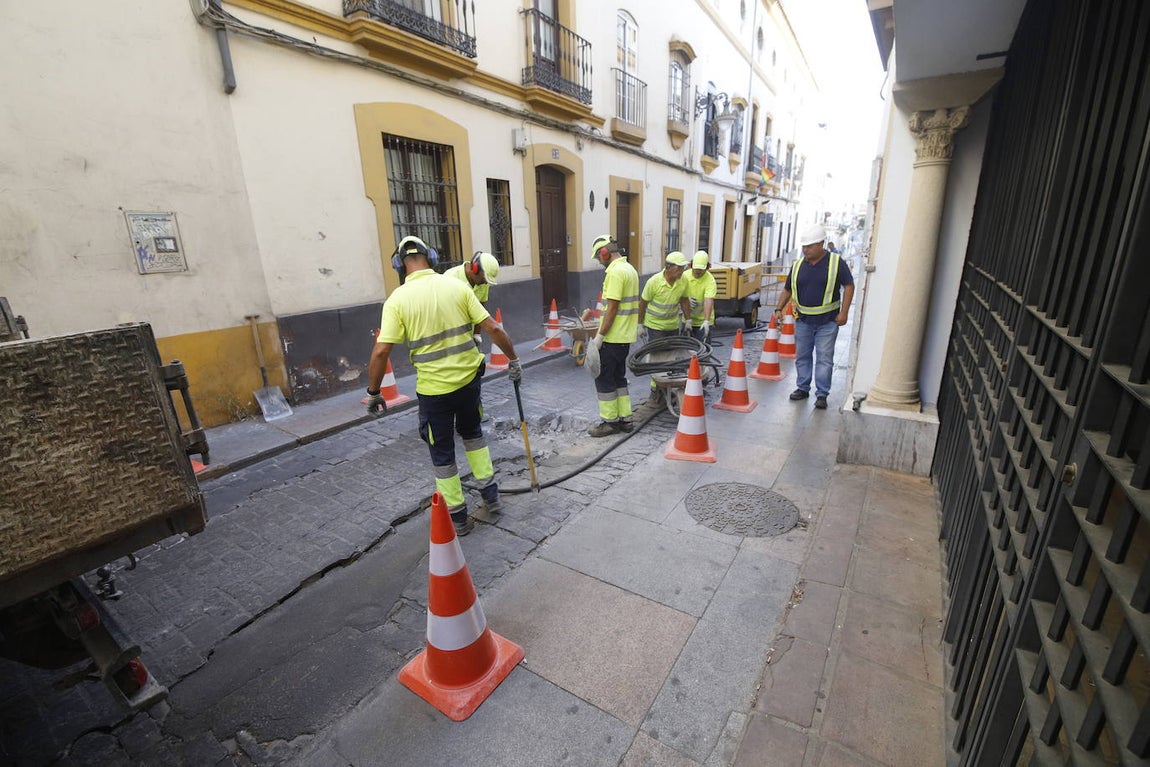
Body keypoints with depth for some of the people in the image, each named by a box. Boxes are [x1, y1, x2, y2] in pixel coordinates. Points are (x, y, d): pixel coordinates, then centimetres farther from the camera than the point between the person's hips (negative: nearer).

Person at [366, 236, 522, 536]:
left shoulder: (398, 299, -9)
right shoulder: (457, 286, -2)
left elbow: (381, 351, -14)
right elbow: (493, 328, -4)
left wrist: (373, 392, -1)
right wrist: (514, 359, 8)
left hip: (433, 387, -3)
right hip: (469, 378, 3)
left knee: (442, 452, 14)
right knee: (472, 431, 27)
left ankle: (457, 516, 25)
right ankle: (490, 494, 33)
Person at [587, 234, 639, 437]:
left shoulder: (615, 272, -17)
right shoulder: (630, 268, 14)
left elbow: (612, 307, -21)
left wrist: (600, 335, -18)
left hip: (612, 337, -10)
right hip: (626, 336, 10)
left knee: (604, 379, 1)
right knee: (618, 377, 16)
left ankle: (610, 422, 8)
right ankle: (625, 419, 21)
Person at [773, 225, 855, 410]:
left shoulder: (836, 262, -5)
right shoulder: (798, 265, 6)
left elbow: (849, 286, -3)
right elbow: (787, 289, 13)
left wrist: (843, 313, -10)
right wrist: (779, 309, 1)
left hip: (827, 321, -3)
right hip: (803, 320, 4)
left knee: (824, 358, 0)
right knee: (802, 356, 10)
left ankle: (822, 394, 8)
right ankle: (803, 388, 24)